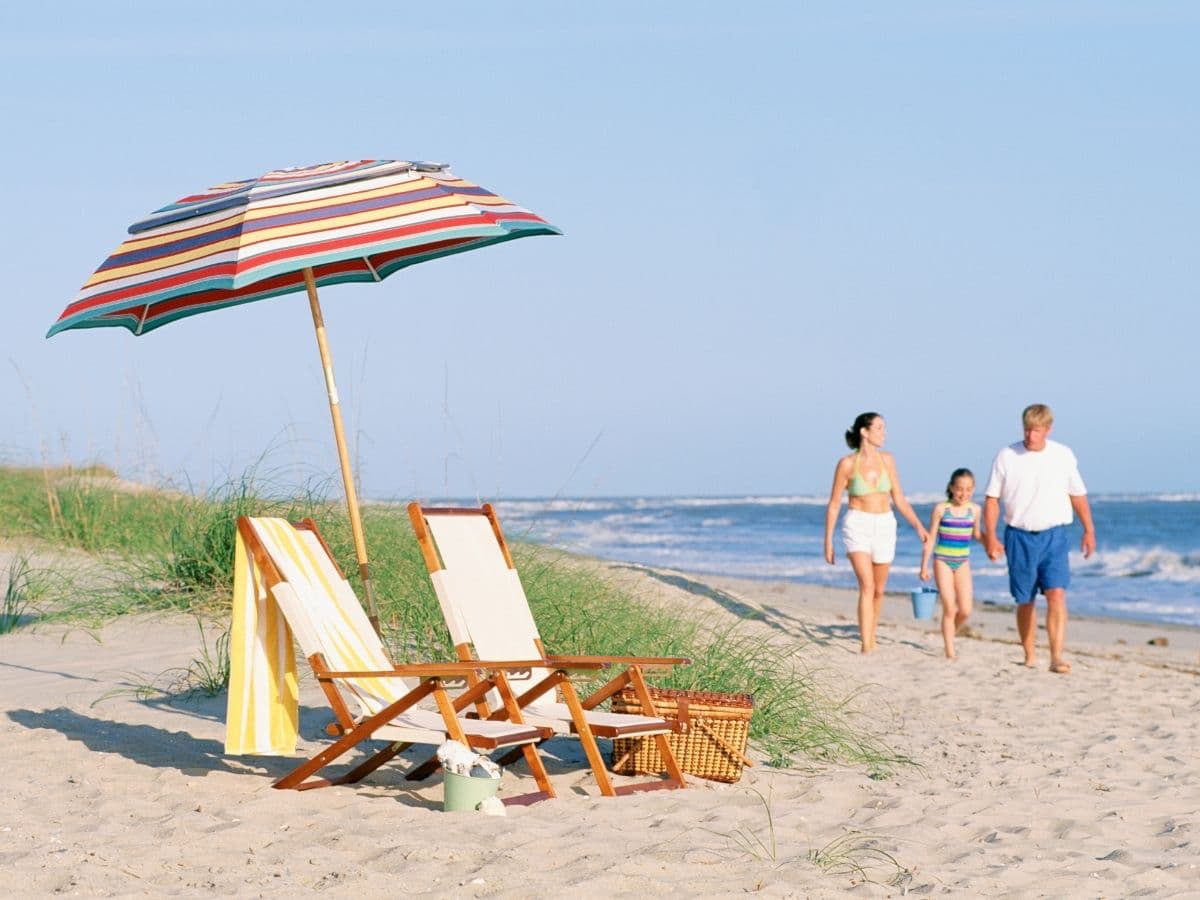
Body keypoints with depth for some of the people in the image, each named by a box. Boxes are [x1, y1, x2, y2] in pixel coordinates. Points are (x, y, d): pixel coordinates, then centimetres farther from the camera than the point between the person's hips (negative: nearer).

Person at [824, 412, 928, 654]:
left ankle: (871, 636, 36)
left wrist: (918, 526, -1)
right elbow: (834, 504, -1)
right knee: (867, 586, -19)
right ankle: (866, 648, -22)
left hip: (884, 527, 4)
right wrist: (828, 541, -1)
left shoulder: (886, 460, 3)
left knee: (878, 590, 14)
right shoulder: (847, 464, -7)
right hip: (857, 525, -4)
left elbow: (899, 499, 9)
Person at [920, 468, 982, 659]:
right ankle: (949, 651, -1)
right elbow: (930, 538, -2)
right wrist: (924, 566, -4)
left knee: (965, 610, -5)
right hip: (943, 561, -3)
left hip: (963, 562, 3)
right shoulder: (941, 509, -6)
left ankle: (950, 635, 24)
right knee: (949, 608, -7)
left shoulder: (975, 510, 2)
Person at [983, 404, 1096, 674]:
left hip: (1054, 536, 0)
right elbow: (992, 499, 2)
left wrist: (1089, 530, 15)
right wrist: (990, 538, -4)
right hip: (1019, 536, 1)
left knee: (1056, 594, -16)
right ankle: (1029, 657, 22)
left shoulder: (1063, 456, 2)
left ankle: (1057, 657, -21)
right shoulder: (1007, 457, -1)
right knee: (1025, 601, 8)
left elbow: (1078, 495, 13)